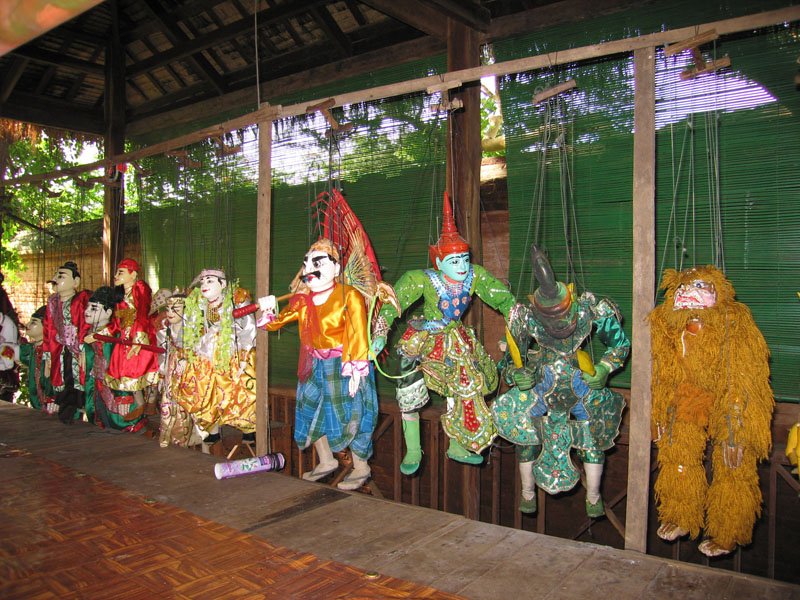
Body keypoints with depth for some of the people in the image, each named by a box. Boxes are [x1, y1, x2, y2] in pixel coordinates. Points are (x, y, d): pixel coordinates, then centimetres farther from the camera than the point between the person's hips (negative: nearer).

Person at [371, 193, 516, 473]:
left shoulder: (475, 276, -18)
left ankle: (458, 448, 35)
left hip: (456, 342, 4)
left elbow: (505, 300, -8)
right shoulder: (424, 280, -27)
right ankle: (413, 452, 18)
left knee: (464, 392, 13)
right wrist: (381, 334, -34)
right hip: (423, 342, -4)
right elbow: (391, 304, -26)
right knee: (410, 395, -3)